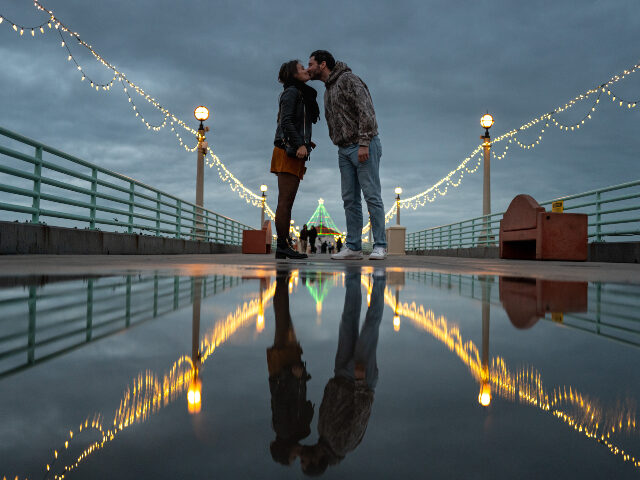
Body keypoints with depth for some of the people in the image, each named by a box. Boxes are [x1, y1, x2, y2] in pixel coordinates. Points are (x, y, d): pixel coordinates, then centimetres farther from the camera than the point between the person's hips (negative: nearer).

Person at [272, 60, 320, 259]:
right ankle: (282, 246, -12)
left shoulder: (302, 95, 25)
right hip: (287, 151, -10)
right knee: (285, 201, -12)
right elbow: (286, 122, -15)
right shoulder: (291, 92, -3)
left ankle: (283, 247, 6)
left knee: (287, 202, 5)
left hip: (295, 153, 10)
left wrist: (305, 141, 15)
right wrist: (300, 144, -22)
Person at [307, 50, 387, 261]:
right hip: (344, 150, 9)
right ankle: (353, 247, 5)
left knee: (371, 195, -9)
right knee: (350, 199, 3)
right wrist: (340, 145, 12)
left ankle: (380, 246, -7)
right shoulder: (328, 91, 21)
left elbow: (366, 111, -15)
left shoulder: (349, 80, -6)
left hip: (365, 147, -8)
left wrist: (364, 143, -22)